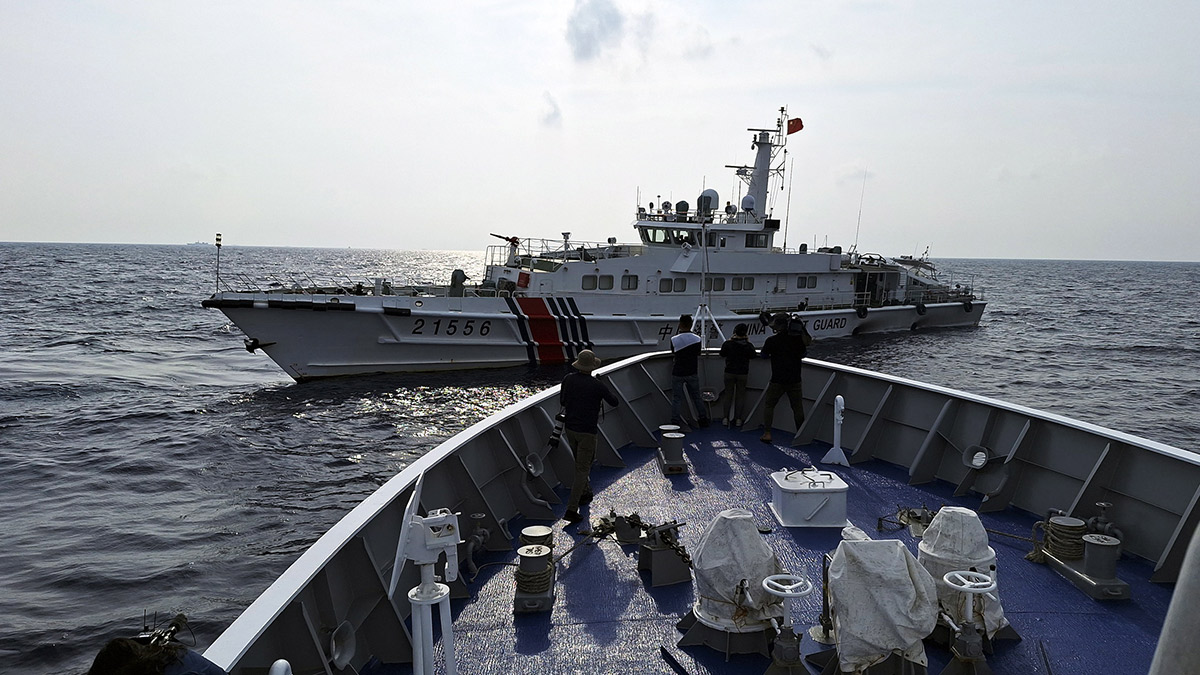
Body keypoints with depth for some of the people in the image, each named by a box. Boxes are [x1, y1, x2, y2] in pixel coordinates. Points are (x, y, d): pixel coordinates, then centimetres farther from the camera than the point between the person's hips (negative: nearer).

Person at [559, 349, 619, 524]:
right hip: (587, 431, -5)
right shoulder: (597, 385, -17)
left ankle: (585, 493, 43)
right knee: (583, 469, -1)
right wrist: (605, 393, 18)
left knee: (580, 462, 27)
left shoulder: (568, 379, -5)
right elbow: (615, 402, -1)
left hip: (570, 427, 5)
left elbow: (562, 400, 11)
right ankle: (571, 510, -8)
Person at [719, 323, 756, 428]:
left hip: (729, 372, 0)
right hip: (743, 373, 0)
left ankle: (726, 418, 9)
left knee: (728, 395, 10)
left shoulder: (728, 343, -10)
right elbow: (753, 355, 8)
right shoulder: (748, 345, -9)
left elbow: (722, 353, 6)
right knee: (740, 396, 9)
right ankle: (738, 420, 9)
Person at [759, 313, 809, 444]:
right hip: (795, 379, 3)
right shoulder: (797, 338, -4)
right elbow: (804, 354, 12)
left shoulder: (771, 341, -12)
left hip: (777, 380, -3)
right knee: (797, 407, 12)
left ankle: (767, 433, 6)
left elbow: (763, 355, 3)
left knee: (768, 404, 11)